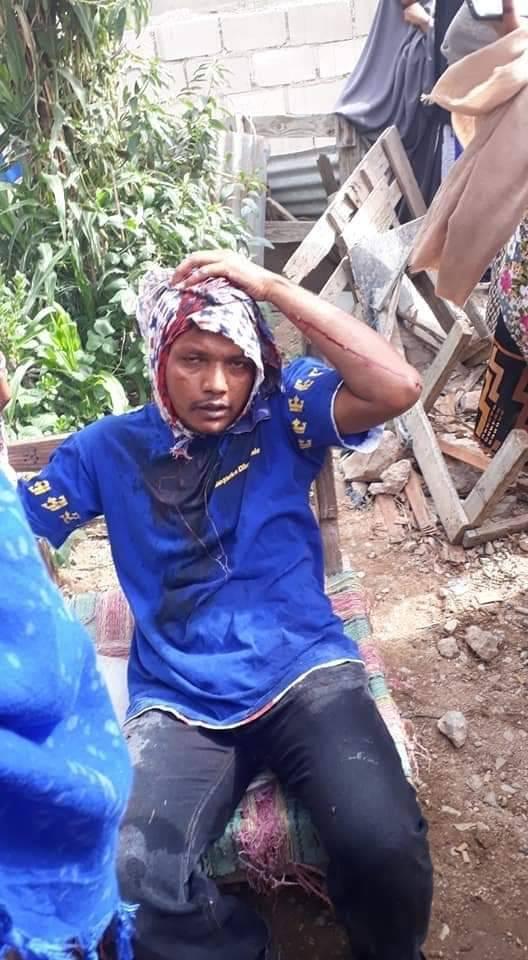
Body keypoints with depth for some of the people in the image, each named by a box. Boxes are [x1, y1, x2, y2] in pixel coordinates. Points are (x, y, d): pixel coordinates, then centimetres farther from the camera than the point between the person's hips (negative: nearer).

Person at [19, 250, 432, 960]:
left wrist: (273, 286, -12)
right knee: (127, 881, -26)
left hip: (306, 673, 0)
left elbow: (398, 388, -12)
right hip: (179, 703, 1)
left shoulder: (282, 411, 4)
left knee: (385, 842, -27)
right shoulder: (109, 449, 9)